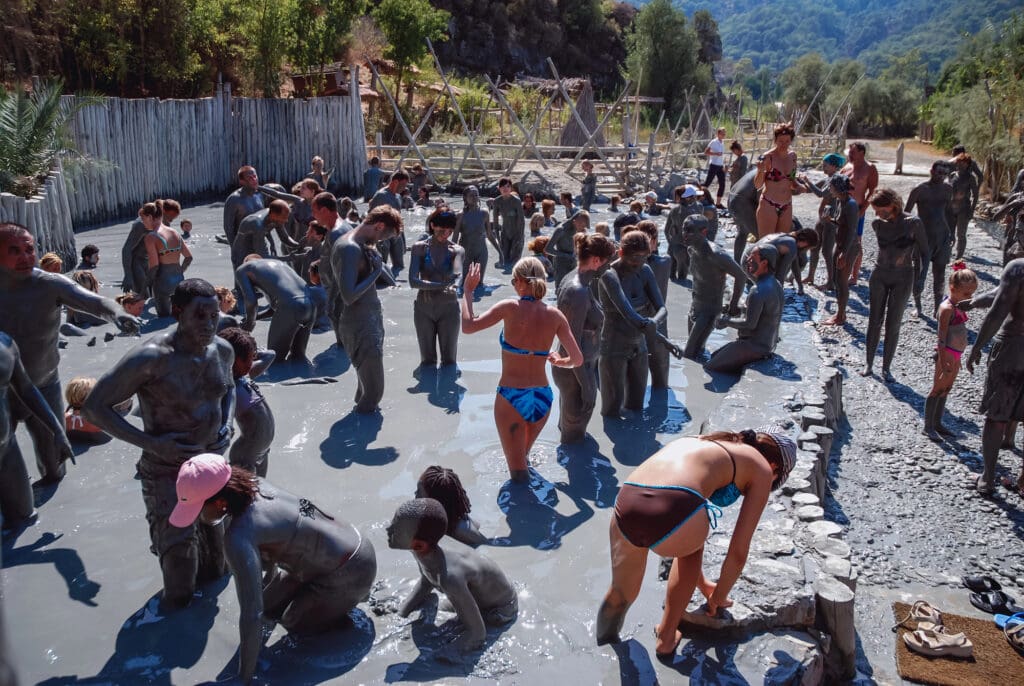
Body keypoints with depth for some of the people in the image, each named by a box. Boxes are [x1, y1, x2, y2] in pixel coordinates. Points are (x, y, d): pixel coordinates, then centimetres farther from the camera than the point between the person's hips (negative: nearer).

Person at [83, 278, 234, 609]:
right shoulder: (151, 357, -26)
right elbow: (94, 406, -20)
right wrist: (152, 443, -25)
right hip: (167, 468, -5)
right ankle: (177, 600, 33)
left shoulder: (222, 349, -7)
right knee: (179, 553, 1)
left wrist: (227, 423, -4)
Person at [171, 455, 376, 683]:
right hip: (346, 539, 8)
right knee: (270, 606, 15)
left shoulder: (238, 538, -32)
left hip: (352, 568, -8)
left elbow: (251, 613, -29)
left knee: (294, 622, 11)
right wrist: (270, 578, 33)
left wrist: (244, 677, -16)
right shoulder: (250, 484, -7)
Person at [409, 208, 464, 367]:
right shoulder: (419, 248, -4)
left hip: (449, 308, 0)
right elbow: (413, 281, -17)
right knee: (427, 360, 12)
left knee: (449, 359, 10)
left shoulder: (457, 250, -2)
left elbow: (457, 273, -24)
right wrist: (440, 285, -31)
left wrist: (453, 286, -49)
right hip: (424, 308, 0)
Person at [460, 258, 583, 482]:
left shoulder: (510, 307, -14)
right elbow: (577, 359, -1)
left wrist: (468, 291, 2)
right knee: (523, 454, 30)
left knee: (519, 472, 9)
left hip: (511, 397, -4)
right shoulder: (555, 315, -4)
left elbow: (468, 326, -12)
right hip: (542, 397, 4)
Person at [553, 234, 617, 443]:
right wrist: (586, 386, -21)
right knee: (576, 420, 11)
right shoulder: (579, 292, -29)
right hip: (575, 370, -9)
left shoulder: (572, 278, 0)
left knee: (569, 418, 28)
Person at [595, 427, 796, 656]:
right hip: (671, 511, -5)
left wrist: (701, 584, 59)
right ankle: (666, 638, 38)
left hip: (625, 503, 5)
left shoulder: (702, 444, 38)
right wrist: (719, 597, 39)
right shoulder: (762, 469, 21)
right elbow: (738, 552, 20)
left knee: (622, 594, 32)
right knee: (691, 541, 33)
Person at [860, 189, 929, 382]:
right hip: (879, 275, 2)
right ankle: (869, 364, 17)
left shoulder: (913, 223, -12)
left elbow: (924, 251, -3)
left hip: (903, 278, -2)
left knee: (893, 325, 3)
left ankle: (886, 368, 13)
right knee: (874, 322, 5)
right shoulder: (877, 224, -3)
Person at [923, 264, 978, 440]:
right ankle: (928, 427, 6)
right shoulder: (947, 308, -18)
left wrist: (957, 358, 19)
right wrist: (943, 362, -22)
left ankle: (937, 423, 26)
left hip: (956, 355, 9)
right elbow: (942, 337, -20)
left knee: (946, 390, 15)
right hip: (947, 354, -9)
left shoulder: (958, 306, 9)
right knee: (937, 389, -2)